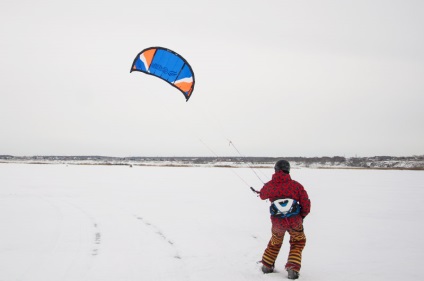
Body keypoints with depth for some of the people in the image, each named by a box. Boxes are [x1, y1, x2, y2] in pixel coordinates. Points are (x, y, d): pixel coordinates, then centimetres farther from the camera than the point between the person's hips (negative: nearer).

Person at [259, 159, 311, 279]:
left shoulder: (270, 185, -3)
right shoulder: (296, 185, -8)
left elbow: (262, 195, 19)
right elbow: (306, 203, -4)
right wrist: (302, 216, 13)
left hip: (277, 222, 2)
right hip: (295, 222, -2)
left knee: (275, 243, 29)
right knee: (298, 242, 22)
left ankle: (267, 266, 36)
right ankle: (293, 269, 9)